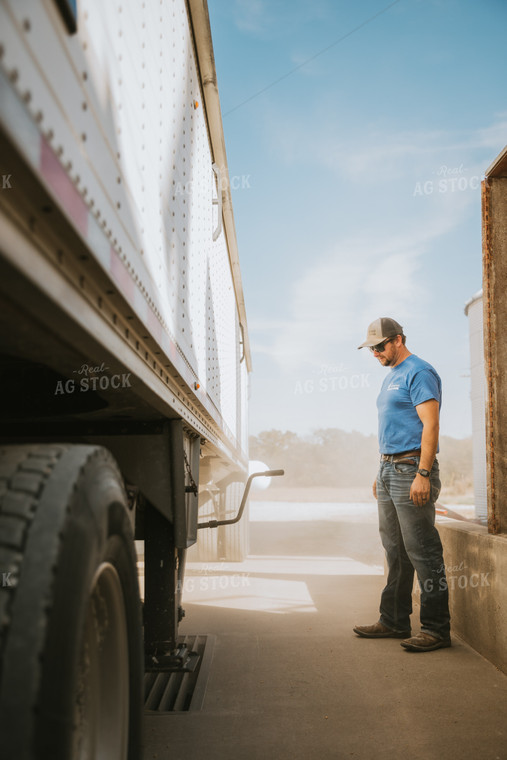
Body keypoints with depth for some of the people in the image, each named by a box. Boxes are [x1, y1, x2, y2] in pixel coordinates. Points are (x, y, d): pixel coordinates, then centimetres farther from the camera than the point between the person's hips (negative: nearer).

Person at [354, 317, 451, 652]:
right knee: (396, 552, 13)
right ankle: (394, 621, 20)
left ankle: (437, 628, 0)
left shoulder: (419, 372, -10)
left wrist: (423, 474, -23)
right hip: (390, 469, 10)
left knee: (423, 552, -6)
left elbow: (430, 425, -18)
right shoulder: (391, 378, 20)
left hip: (411, 469, -10)